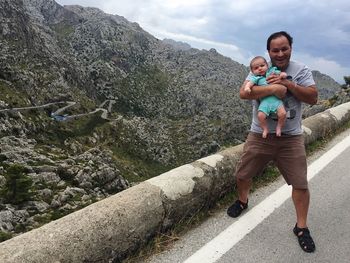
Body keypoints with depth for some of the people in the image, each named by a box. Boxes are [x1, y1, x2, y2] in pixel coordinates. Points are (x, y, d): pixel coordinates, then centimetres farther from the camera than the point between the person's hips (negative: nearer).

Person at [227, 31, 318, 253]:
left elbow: (313, 98, -9)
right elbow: (244, 93, -16)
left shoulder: (302, 70, 0)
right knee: (243, 174, 11)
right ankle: (242, 201, 43)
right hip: (259, 135, 1)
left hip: (291, 138, 0)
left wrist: (287, 83, -19)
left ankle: (302, 227, 24)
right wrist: (272, 88, -27)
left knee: (301, 184, 3)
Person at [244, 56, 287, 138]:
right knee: (260, 115, -21)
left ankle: (279, 127, 9)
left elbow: (280, 73, 19)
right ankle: (265, 129, 7)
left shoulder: (272, 71, 18)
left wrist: (283, 74, -5)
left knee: (282, 113, -19)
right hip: (264, 100, -1)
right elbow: (250, 82, -3)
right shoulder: (256, 78, 12)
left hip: (276, 98, 1)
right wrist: (247, 87, -25)